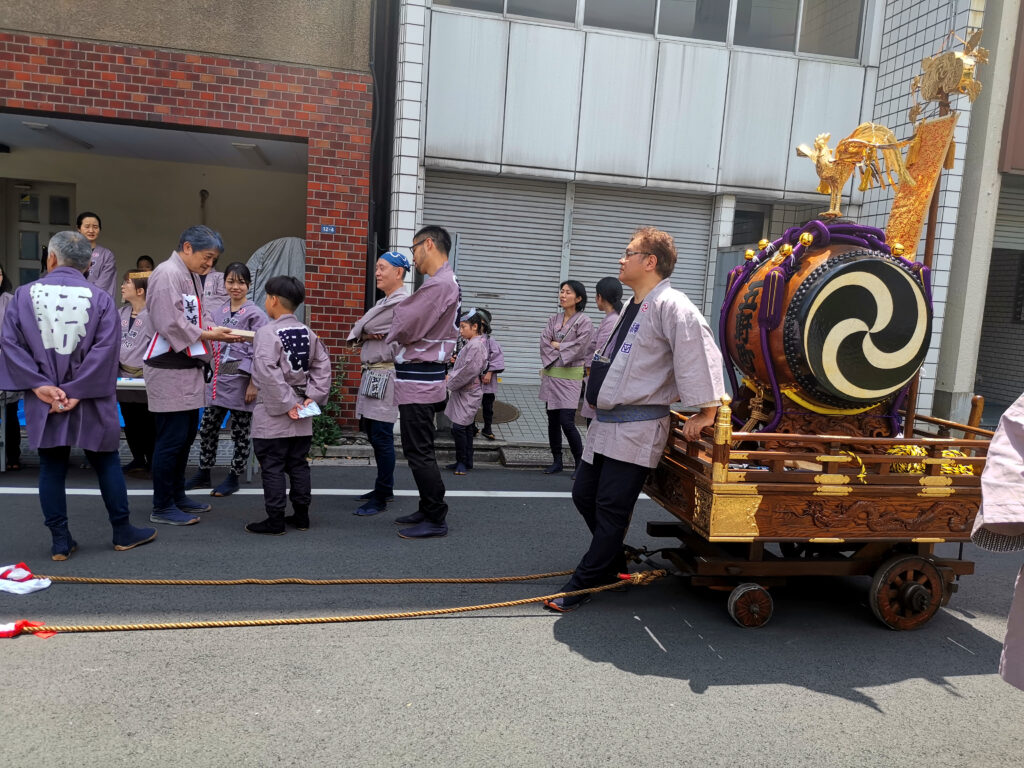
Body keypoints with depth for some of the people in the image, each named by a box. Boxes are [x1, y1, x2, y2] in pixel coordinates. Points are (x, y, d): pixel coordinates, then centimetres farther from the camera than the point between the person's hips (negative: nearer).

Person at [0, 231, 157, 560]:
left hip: (43, 400, 1)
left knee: (51, 468, 10)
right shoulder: (100, 298, -5)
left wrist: (40, 385, -10)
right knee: (106, 463, 10)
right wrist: (77, 391, -14)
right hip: (90, 400, -1)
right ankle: (123, 532, 18)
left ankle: (60, 541, 14)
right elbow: (105, 349, -15)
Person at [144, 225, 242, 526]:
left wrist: (219, 331, 2)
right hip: (169, 369, -10)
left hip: (189, 368, 10)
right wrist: (209, 335, -15)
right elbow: (171, 325, -20)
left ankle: (177, 497, 29)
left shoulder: (192, 276, 16)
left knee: (185, 436, 16)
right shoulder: (167, 274, -13)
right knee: (171, 439, -3)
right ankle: (162, 507, 9)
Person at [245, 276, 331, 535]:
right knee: (298, 464, 14)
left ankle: (275, 520, 6)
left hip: (273, 416, -7)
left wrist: (286, 403, -18)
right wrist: (312, 396, 0)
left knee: (272, 467, 1)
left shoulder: (267, 332, -13)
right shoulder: (307, 332, 7)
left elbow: (268, 373, -23)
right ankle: (301, 515, 21)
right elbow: (323, 366, 4)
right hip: (302, 417, 7)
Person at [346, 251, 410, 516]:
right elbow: (356, 334, 16)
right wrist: (367, 334, -3)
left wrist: (364, 332, 3)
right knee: (373, 434, 15)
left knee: (382, 437, -8)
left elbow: (365, 327, -16)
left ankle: (381, 498, -1)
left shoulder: (402, 302, -11)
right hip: (371, 375, 10)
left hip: (386, 375, -10)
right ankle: (385, 487, 27)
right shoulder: (383, 302, 20)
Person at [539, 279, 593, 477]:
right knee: (553, 420, 10)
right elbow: (544, 344, 0)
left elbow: (578, 349, -16)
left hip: (569, 377, -6)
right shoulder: (553, 319, 10)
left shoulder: (584, 322, -7)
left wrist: (556, 345, -6)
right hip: (550, 374, 6)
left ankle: (580, 463, 6)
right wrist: (563, 350, -12)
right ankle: (557, 461, 21)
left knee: (567, 422, -10)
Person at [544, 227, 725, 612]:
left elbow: (701, 354, -20)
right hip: (605, 422, 10)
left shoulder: (671, 306, -14)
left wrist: (706, 412, -19)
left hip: (637, 429, -10)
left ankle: (584, 583, 11)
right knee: (584, 495, 14)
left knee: (611, 508, -2)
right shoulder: (633, 308, 18)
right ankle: (614, 565, 33)